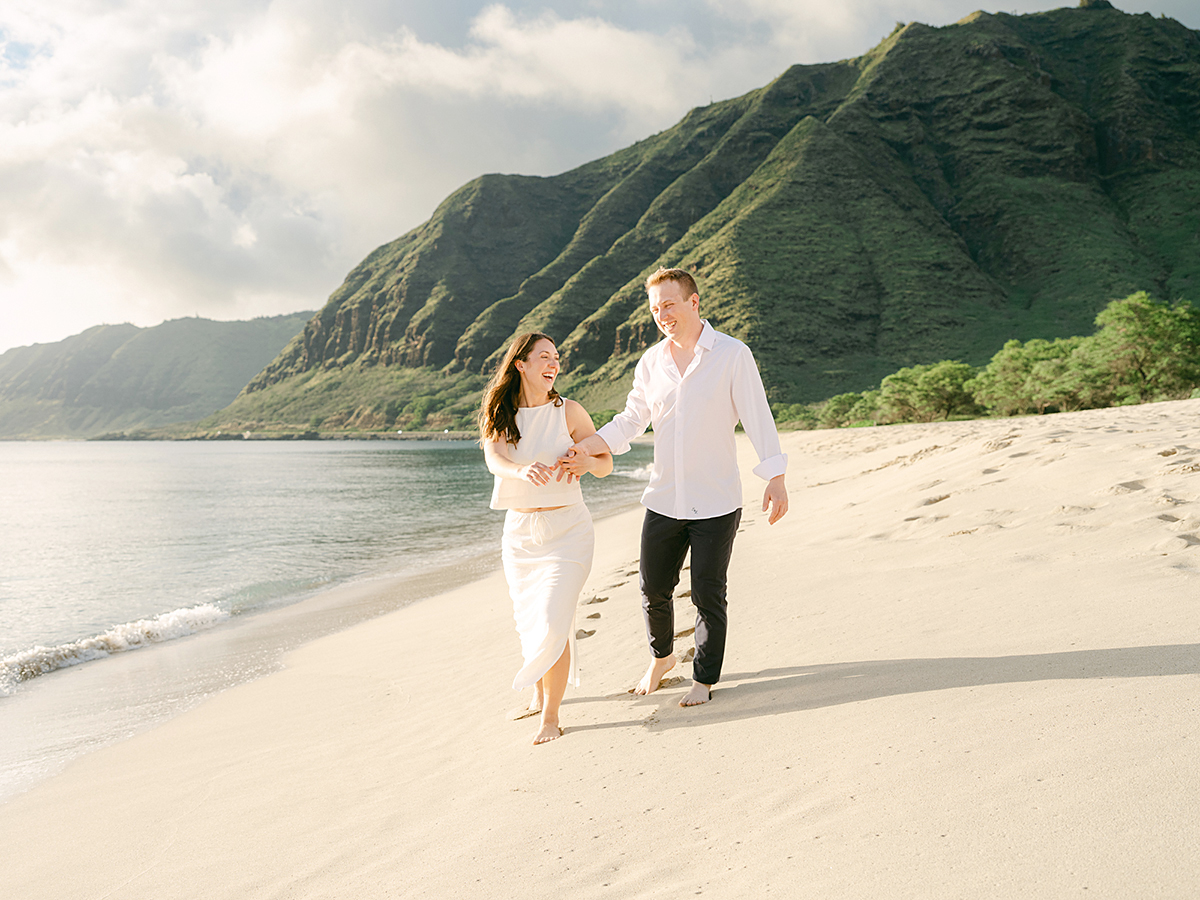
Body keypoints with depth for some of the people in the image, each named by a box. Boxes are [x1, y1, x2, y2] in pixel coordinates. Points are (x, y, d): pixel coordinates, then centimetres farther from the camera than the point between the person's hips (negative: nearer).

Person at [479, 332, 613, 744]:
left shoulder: (568, 412, -2)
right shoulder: (499, 416, 2)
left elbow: (606, 464, 3)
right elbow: (494, 459, -19)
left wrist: (586, 462, -21)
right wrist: (523, 470, -41)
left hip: (567, 529, -3)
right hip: (520, 529, 3)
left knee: (553, 621, -12)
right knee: (528, 619, 13)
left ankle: (551, 715, 0)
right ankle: (540, 691, 38)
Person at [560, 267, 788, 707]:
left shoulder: (733, 354, -7)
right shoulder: (651, 362, 6)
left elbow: (758, 418, -9)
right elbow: (632, 419, 9)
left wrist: (775, 479, -14)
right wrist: (588, 447, -6)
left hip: (716, 503, -4)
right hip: (663, 500, 4)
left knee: (707, 595, 2)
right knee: (653, 589, 11)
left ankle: (704, 678, 21)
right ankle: (661, 657, 37)